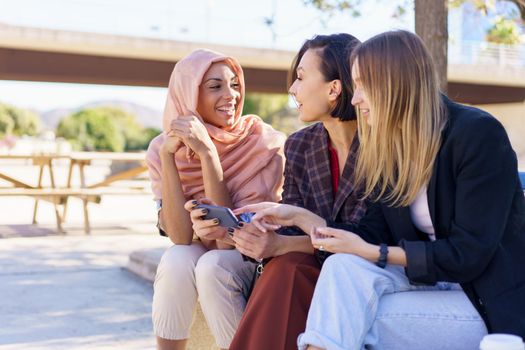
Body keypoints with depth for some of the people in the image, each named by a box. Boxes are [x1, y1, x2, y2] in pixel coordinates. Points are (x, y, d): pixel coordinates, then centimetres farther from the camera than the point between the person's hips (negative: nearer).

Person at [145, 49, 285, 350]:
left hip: (255, 262, -2)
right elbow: (181, 237, -19)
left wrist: (208, 152, -31)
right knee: (176, 260, -29)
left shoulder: (264, 143, -19)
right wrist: (168, 155, -26)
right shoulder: (162, 149, -10)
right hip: (204, 256, 3)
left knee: (211, 265, -32)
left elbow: (228, 234, -24)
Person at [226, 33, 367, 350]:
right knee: (284, 270, -28)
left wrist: (281, 245, -27)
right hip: (312, 270, 4)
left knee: (288, 270, -29)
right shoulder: (298, 146, 4)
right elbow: (291, 230, 1)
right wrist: (232, 230, -15)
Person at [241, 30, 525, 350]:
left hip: (493, 300, -6)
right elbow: (376, 235, 7)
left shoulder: (479, 134, -16)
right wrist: (298, 215, 0)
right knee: (344, 266, -22)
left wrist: (370, 252, -19)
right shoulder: (388, 146, 5)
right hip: (429, 280, 6)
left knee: (348, 319, -22)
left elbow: (468, 255, -18)